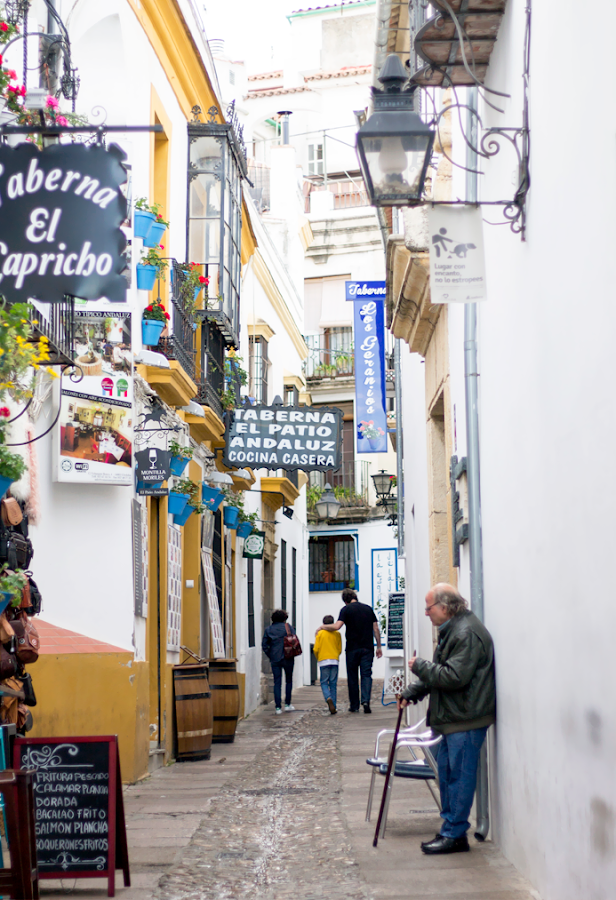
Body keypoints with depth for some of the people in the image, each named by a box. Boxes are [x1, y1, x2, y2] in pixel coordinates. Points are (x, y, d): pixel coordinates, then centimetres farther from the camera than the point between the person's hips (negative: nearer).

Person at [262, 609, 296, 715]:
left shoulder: (268, 629, 6)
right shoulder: (288, 627, -2)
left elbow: (264, 645, 3)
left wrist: (270, 656, 9)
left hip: (275, 659, 2)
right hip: (287, 658, -2)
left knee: (277, 683, 4)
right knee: (289, 681, 15)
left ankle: (278, 707, -2)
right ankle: (287, 704, 14)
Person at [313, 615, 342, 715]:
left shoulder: (320, 633, 0)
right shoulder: (337, 634, 6)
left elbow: (315, 649, -3)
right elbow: (340, 650, 8)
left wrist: (318, 658, 15)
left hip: (323, 661, -2)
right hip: (334, 660, 2)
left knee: (324, 683, 3)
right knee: (333, 684, 7)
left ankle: (328, 698, -25)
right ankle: (333, 707, 6)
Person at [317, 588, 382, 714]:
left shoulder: (346, 609, -4)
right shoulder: (368, 608, 8)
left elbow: (337, 626, -15)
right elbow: (376, 629, 8)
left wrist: (322, 627, 1)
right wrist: (379, 647, 15)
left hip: (352, 649, -2)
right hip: (368, 648, 2)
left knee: (352, 677, 9)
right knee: (366, 675, 0)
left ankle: (354, 706, 13)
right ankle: (366, 700, -21)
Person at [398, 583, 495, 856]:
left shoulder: (467, 633, -18)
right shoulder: (451, 631, 17)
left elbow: (454, 677, -24)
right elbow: (440, 673, 25)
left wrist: (420, 667, -14)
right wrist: (412, 692, 15)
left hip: (466, 720, -11)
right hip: (453, 719, 11)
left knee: (459, 776, -5)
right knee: (446, 772, 15)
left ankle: (454, 834, 1)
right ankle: (451, 830, 22)